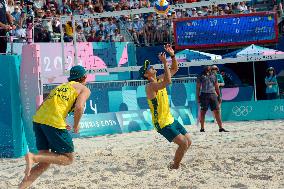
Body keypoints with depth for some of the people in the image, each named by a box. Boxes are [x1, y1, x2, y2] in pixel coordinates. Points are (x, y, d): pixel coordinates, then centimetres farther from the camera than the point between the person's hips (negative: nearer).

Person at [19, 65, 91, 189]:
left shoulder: (60, 87, 31)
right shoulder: (84, 89, 12)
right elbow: (79, 107, -8)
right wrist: (76, 126, 8)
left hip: (38, 119, 7)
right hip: (54, 122, -7)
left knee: (45, 163, 13)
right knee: (68, 159, 5)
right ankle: (34, 157, -14)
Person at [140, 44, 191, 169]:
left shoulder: (159, 80, 8)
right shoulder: (150, 86, -19)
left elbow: (174, 69, 14)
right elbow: (168, 82, -35)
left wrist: (172, 55, 0)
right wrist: (165, 63, -33)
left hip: (170, 119, 9)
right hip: (162, 123, -9)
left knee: (188, 142, 9)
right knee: (183, 143, -17)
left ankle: (175, 163, 22)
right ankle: (174, 167, -2)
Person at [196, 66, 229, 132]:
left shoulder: (213, 75, 16)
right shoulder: (201, 76, 5)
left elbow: (217, 87, 19)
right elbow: (198, 87, 4)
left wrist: (219, 96, 13)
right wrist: (198, 97, -4)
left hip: (213, 94, 3)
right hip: (204, 94, -3)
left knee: (217, 111, -1)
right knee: (203, 112, 0)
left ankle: (221, 127, -1)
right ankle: (202, 128, 6)